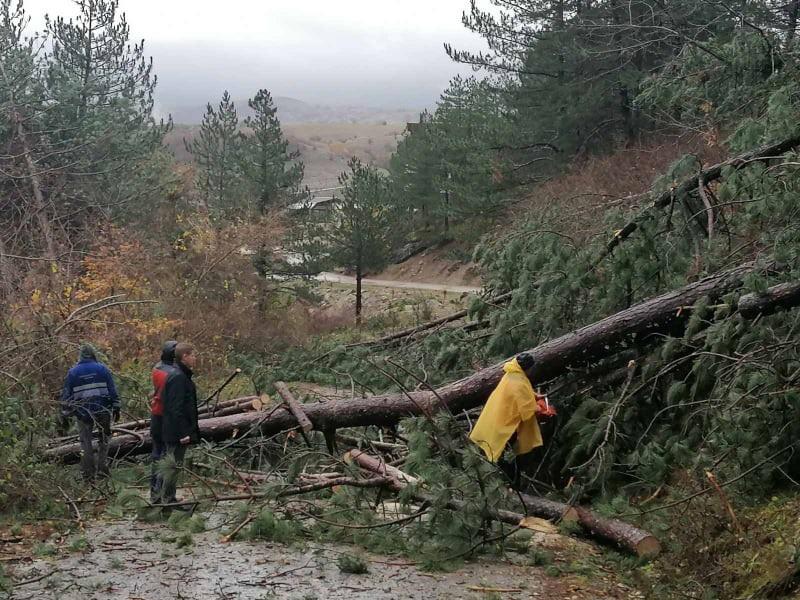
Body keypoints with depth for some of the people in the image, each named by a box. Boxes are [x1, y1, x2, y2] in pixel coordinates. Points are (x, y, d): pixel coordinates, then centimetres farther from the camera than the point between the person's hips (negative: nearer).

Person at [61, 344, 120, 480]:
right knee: (104, 439, 18)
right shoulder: (102, 368, 1)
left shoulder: (73, 372, 4)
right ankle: (102, 468, 10)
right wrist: (116, 408, 4)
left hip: (83, 412, 0)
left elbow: (66, 394, 6)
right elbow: (112, 390, 0)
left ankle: (88, 474, 8)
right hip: (102, 410, 0)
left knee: (85, 443, 9)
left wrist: (66, 412, 13)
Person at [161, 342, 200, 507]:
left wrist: (192, 430, 19)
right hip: (177, 431, -10)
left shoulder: (182, 375, 14)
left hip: (175, 432, 10)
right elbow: (176, 408, -23)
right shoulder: (178, 377, -19)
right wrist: (183, 433, -23)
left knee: (174, 464, 15)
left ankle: (168, 499, 21)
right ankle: (168, 500, 2)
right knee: (175, 464, -4)